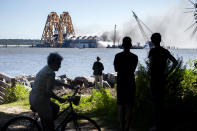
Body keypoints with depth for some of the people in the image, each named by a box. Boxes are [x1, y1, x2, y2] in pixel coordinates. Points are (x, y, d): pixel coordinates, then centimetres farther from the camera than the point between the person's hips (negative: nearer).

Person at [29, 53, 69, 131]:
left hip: (33, 99, 10)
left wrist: (67, 85, 33)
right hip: (40, 101, -10)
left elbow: (54, 82, 30)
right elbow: (48, 91, -22)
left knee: (55, 108, 25)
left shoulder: (46, 69, 14)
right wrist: (59, 99, -12)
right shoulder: (50, 73, -17)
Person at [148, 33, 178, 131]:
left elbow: (151, 64, -23)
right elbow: (175, 62, 10)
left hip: (154, 78, -7)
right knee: (160, 101, 16)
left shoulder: (153, 51, -11)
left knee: (156, 102, -3)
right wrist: (167, 73, 9)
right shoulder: (165, 51, 9)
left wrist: (150, 72, -5)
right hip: (162, 78, 7)